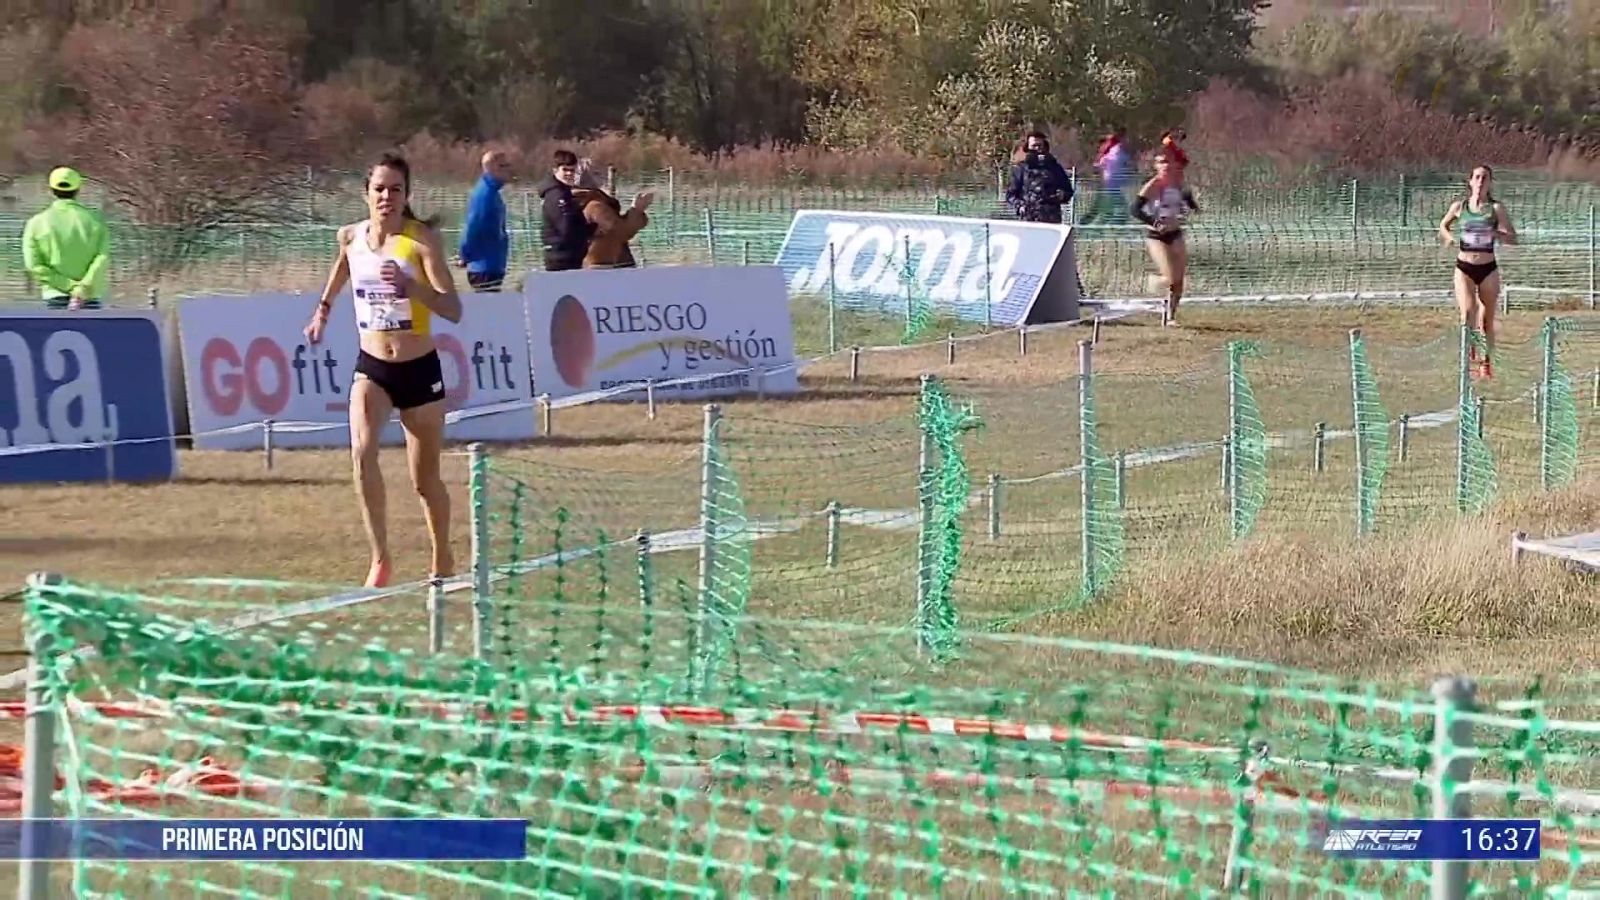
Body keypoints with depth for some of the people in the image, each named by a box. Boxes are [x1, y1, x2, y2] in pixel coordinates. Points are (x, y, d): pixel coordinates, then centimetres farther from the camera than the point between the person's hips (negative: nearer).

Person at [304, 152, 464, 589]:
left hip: (420, 370, -2)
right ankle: (380, 557, -21)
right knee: (362, 451, -25)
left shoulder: (423, 239, -14)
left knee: (426, 479, 10)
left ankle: (443, 560, 34)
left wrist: (411, 287, -36)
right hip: (371, 368, 2)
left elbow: (453, 310, -22)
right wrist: (324, 307, 30)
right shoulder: (351, 236, -2)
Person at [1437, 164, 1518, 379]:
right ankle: (1470, 355, -12)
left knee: (1487, 320, 6)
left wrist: (1495, 234, -20)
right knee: (1467, 311, -19)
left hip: (1488, 269, 0)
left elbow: (1513, 238, -1)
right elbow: (1443, 226, 20)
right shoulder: (1459, 207, 3)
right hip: (1464, 268, 0)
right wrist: (1449, 237, -2)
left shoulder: (1496, 208, 0)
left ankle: (1486, 362, 18)